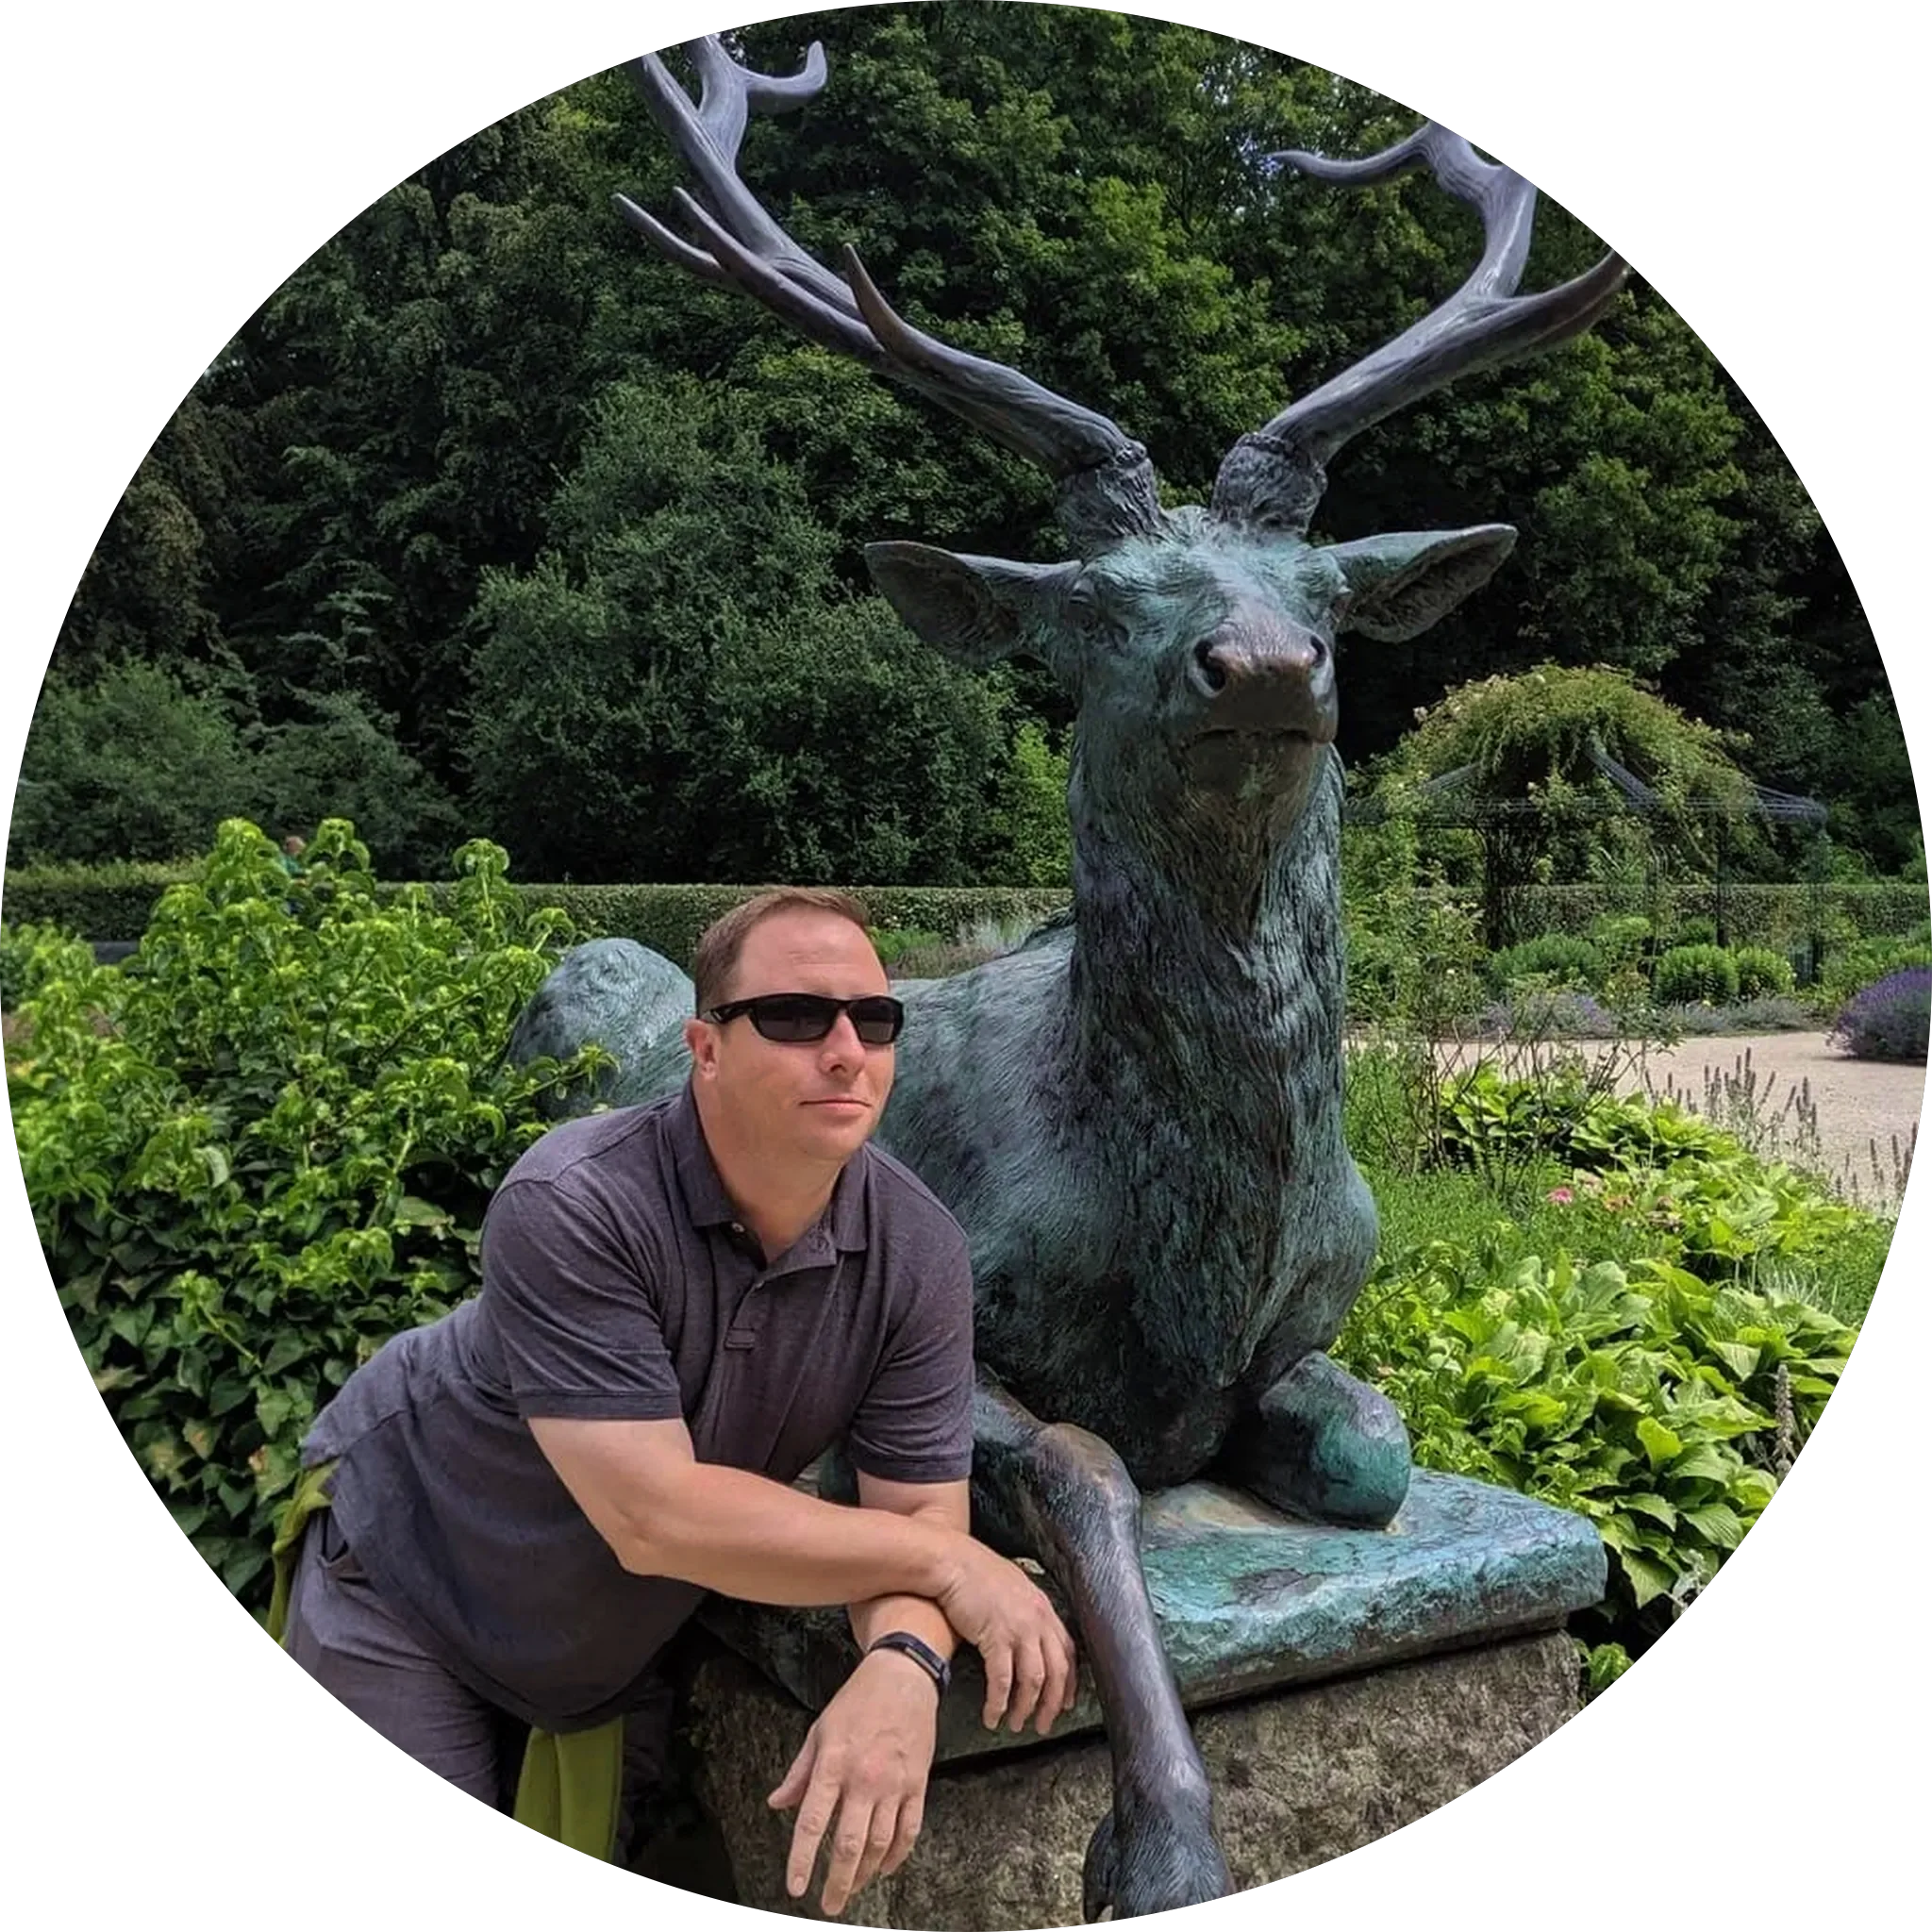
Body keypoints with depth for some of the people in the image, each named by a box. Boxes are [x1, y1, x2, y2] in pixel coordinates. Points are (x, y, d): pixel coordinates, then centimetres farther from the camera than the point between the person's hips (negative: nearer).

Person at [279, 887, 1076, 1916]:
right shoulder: (572, 1208, -35)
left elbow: (916, 1507, -18)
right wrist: (949, 1561, -31)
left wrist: (903, 1664, -41)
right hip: (409, 1575, -4)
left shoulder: (918, 1252, -20)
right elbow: (655, 1517, -38)